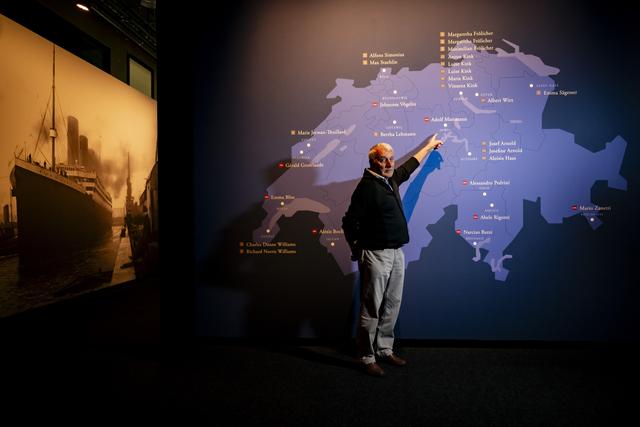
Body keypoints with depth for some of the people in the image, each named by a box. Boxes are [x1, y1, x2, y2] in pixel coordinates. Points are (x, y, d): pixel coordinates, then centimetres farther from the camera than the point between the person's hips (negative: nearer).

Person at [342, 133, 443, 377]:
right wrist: (358, 251, -6)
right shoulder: (367, 186, -14)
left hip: (396, 253, 9)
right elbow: (350, 222, -16)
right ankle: (367, 358, 12)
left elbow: (409, 166, 32)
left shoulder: (391, 179, 11)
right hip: (376, 255, -8)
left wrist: (429, 146, 44)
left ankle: (385, 350, 28)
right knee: (372, 309, 0)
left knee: (392, 305, 14)